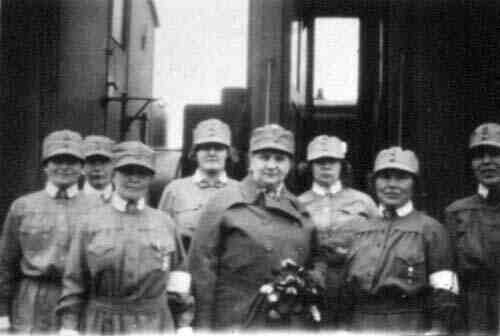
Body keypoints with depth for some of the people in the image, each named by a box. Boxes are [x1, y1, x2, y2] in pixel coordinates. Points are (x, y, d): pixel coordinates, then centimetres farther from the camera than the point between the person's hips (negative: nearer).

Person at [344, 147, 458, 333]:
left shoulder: (430, 229, 1)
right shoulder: (360, 229, 14)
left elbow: (443, 294, -4)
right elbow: (344, 286, 17)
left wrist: (437, 328, -14)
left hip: (409, 327, -4)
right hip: (359, 327, 4)